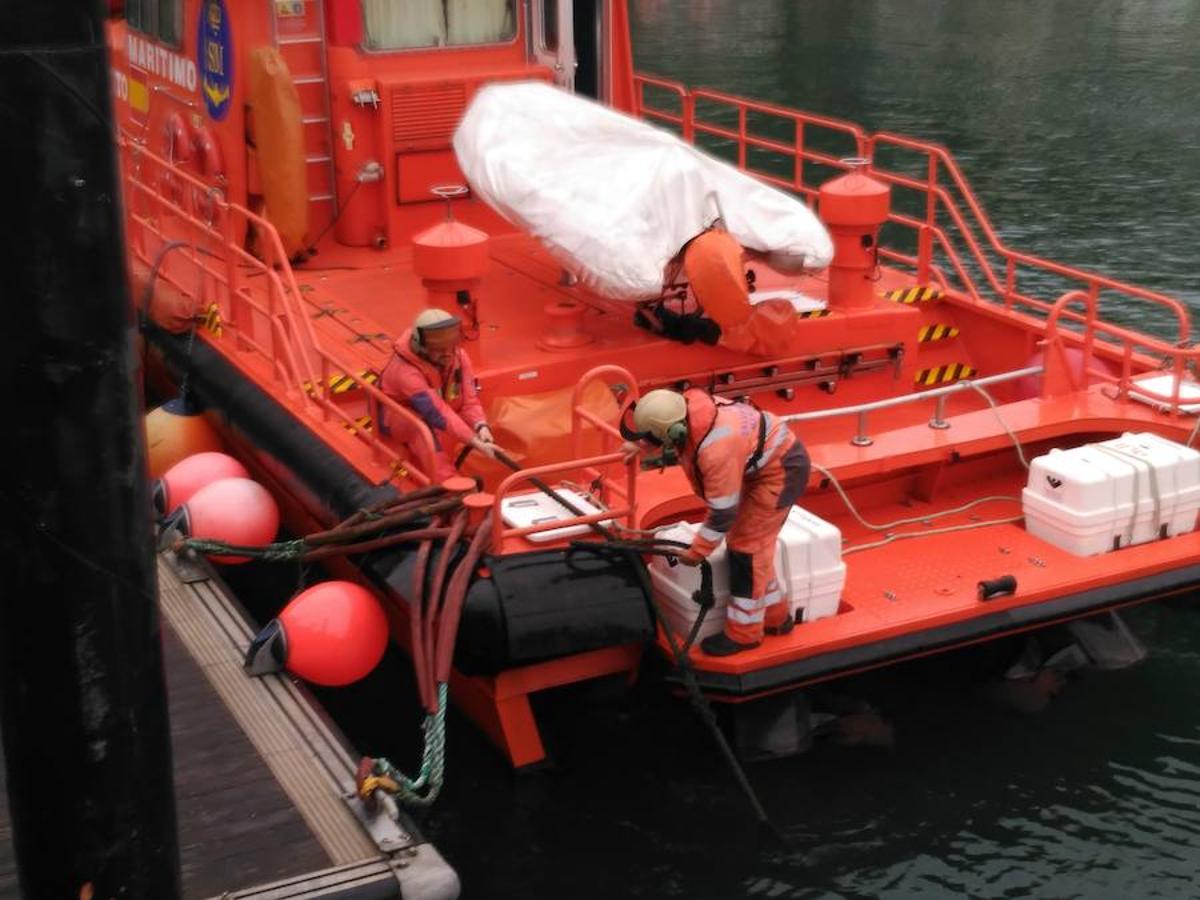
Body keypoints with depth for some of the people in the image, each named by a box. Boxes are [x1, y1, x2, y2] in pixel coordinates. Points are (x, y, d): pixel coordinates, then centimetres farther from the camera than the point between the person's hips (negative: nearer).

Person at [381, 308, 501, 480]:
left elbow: (468, 398, -21)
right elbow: (437, 413, -45)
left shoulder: (458, 356, -18)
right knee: (425, 425, -38)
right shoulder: (406, 371, -38)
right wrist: (474, 442, -51)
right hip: (399, 418, -6)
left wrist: (481, 427, -43)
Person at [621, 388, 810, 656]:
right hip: (763, 460, 9)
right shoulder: (688, 406, -15)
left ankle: (744, 633, 6)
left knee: (747, 545, -5)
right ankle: (775, 616, 30)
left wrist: (695, 553, -13)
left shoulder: (716, 451, -38)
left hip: (781, 470, -9)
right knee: (754, 543, 16)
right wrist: (639, 447, 23)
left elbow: (722, 514, -26)